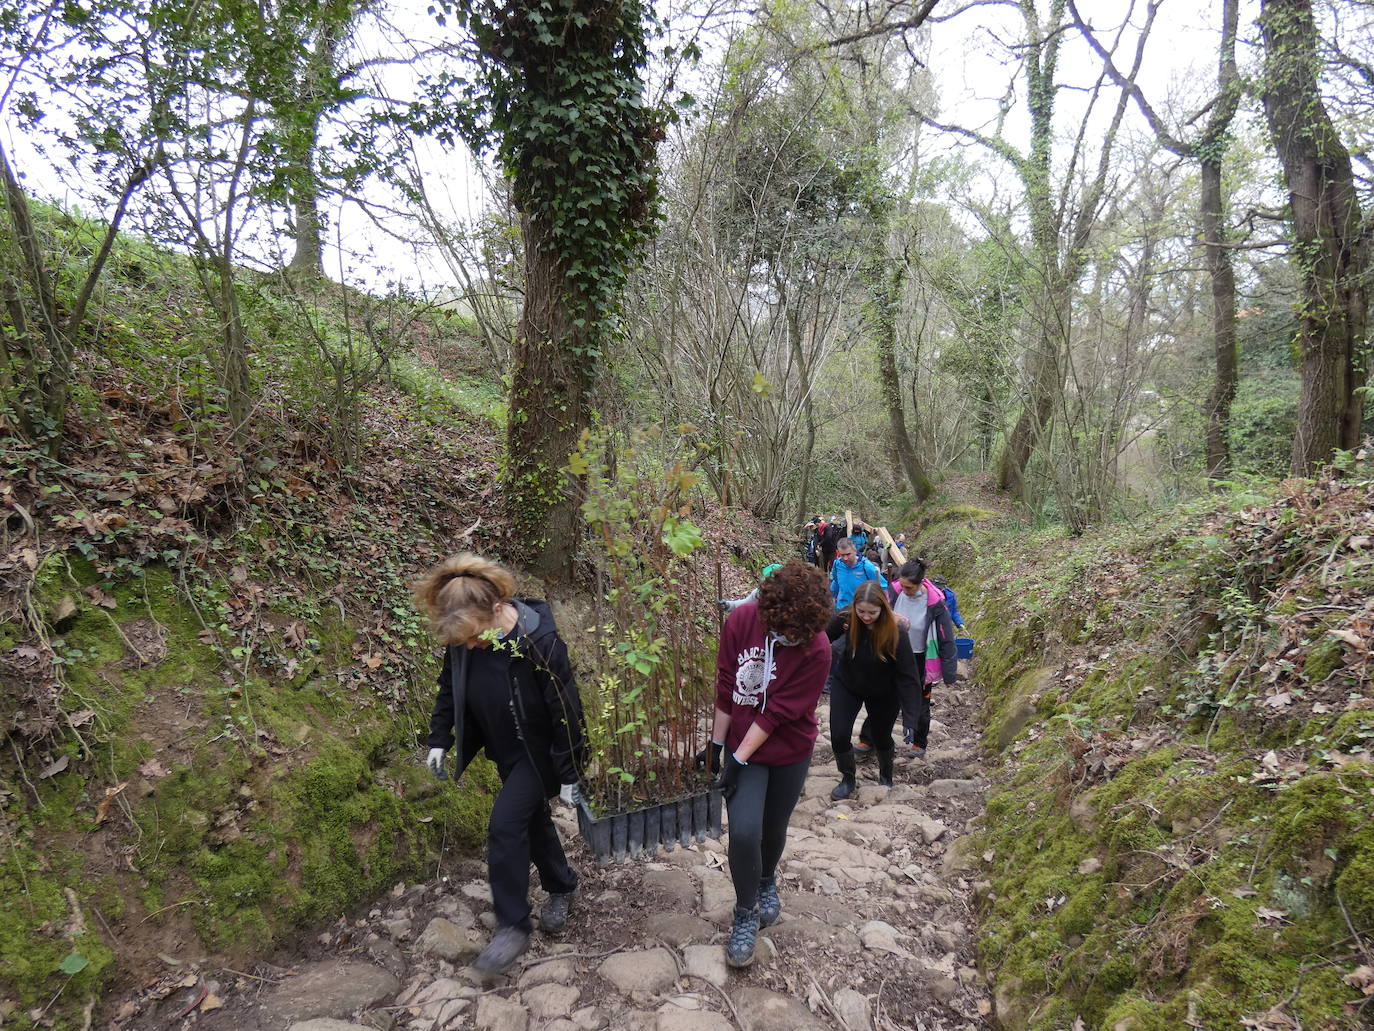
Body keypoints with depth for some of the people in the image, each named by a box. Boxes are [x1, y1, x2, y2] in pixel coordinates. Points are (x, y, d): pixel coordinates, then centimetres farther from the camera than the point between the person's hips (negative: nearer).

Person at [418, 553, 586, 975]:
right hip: (504, 748, 6)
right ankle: (561, 886, 43)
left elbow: (564, 711, -24)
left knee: (505, 828, -10)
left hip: (537, 752, -6)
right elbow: (450, 686, 4)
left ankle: (513, 927, 8)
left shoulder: (539, 643, -33)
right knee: (532, 820, 19)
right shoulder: (462, 638, -16)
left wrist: (568, 775, -17)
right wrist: (440, 739, 2)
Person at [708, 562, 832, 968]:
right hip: (741, 744, 1)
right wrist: (717, 742, -3)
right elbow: (726, 686, -8)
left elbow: (778, 713, -22)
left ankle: (767, 883, 51)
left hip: (789, 753, 0)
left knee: (773, 830, 17)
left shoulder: (817, 650, -25)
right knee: (743, 832, -11)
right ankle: (745, 914, 15)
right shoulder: (741, 621, -19)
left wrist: (740, 759, -20)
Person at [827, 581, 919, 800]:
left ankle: (886, 775, 49)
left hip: (882, 693, -1)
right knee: (839, 736, -3)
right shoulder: (847, 619, -28)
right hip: (846, 685, 1)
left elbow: (907, 673, -26)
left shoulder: (895, 632, -31)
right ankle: (848, 778, 27)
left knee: (881, 736, 16)